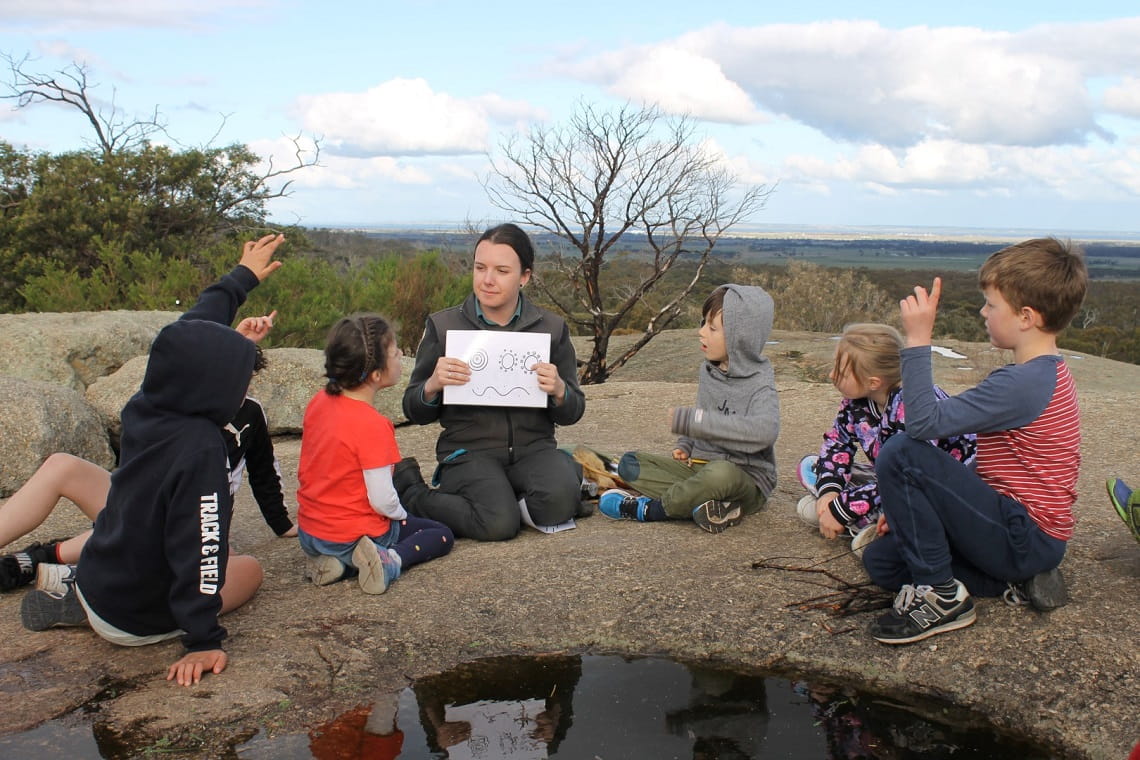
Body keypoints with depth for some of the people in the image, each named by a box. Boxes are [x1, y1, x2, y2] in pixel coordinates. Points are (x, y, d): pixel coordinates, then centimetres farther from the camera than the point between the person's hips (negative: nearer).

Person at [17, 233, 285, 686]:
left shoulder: (144, 409, -8)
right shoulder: (200, 448, -30)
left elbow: (195, 332, 7)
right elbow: (199, 550, -27)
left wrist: (243, 277, 20)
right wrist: (203, 641, -20)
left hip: (96, 579, 7)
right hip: (135, 622, -7)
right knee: (250, 569, 17)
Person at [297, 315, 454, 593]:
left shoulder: (318, 403, -2)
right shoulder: (372, 426, -25)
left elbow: (307, 472, 9)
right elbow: (382, 500, -25)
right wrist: (401, 515, -2)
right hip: (356, 534, -7)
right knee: (442, 535, 12)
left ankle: (337, 562, 6)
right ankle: (392, 559, -14)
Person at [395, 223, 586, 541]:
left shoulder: (552, 329, 4)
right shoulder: (443, 325, 0)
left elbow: (572, 413, 10)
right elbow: (415, 413, 5)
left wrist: (559, 391, -14)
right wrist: (432, 385, -17)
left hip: (533, 447, 1)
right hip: (470, 450, 0)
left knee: (558, 503, -31)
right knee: (499, 524, -28)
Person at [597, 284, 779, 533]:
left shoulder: (760, 383, -15)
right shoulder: (708, 370, 7)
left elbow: (764, 430, -37)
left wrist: (691, 419, -34)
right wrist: (685, 445, 5)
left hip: (747, 482, -7)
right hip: (698, 466, 8)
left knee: (720, 473, -41)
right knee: (630, 463, -4)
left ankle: (649, 509, -19)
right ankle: (699, 504, -23)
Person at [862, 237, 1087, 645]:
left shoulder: (1023, 383, -22)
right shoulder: (1045, 374, 12)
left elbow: (924, 421, -27)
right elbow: (993, 465, 16)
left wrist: (918, 340, -22)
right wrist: (916, 506, 12)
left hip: (1023, 537, -10)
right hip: (1029, 539, 10)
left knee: (900, 454, -23)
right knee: (881, 561, 9)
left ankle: (941, 595, -13)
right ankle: (1017, 578, 6)